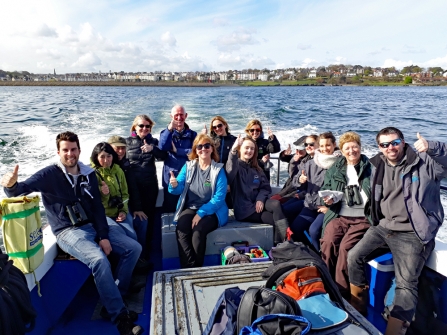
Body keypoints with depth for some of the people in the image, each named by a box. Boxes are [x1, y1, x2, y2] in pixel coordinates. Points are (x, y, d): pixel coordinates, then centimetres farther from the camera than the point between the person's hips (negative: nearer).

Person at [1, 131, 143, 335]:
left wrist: (104, 236, -5)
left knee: (134, 248, -4)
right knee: (99, 260, -32)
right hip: (68, 231, -6)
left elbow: (97, 207, 4)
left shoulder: (88, 174, 6)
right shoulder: (49, 175, -7)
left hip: (93, 225, 6)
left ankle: (113, 299, 7)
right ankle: (120, 317, -18)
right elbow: (20, 190, -18)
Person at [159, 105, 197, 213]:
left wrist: (176, 150, -9)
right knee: (169, 208, 3)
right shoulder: (166, 133, 9)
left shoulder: (192, 134, 9)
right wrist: (170, 128, -20)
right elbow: (162, 147, -12)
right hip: (170, 177, 0)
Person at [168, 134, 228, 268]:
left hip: (212, 211, -2)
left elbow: (219, 197, -11)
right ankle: (188, 268, -19)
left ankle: (197, 268, -12)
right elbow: (179, 189, 2)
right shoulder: (188, 166, 7)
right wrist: (174, 185, -24)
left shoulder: (218, 169, -3)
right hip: (191, 208, 3)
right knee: (181, 230, -28)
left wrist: (201, 213, -21)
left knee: (198, 230, -31)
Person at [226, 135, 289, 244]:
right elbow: (230, 171, -26)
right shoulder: (235, 166, 0)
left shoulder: (256, 169, 20)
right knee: (275, 218, -26)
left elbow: (265, 187, 11)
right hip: (243, 209, -5)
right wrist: (233, 150, -44)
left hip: (258, 203, 5)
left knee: (276, 203, -28)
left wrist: (260, 199, -11)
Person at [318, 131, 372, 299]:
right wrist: (327, 200, -3)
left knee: (345, 246, -27)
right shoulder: (334, 170, 15)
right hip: (339, 216, 3)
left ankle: (341, 292, -13)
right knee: (328, 242, -25)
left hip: (363, 218, -2)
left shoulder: (370, 168, 5)